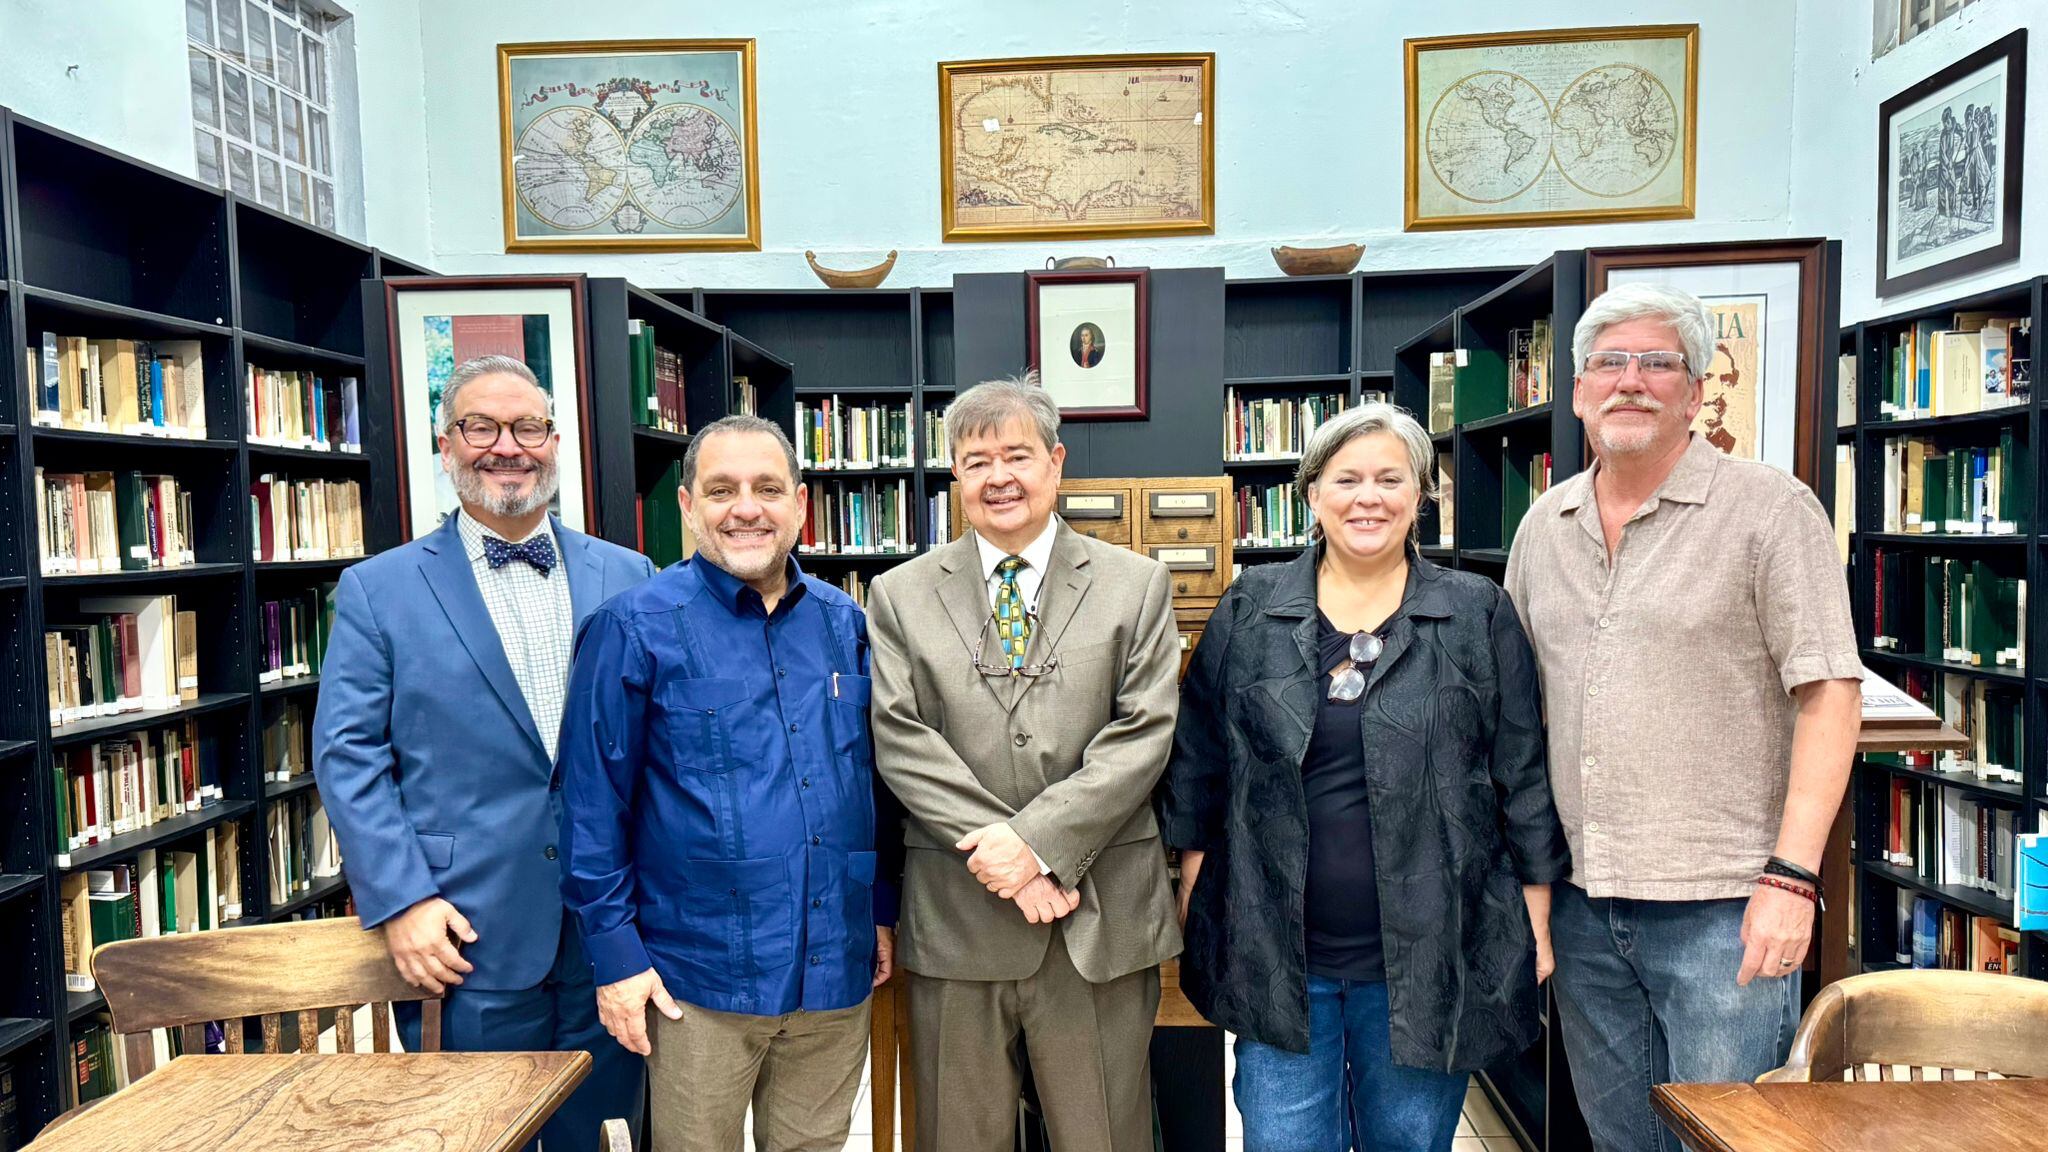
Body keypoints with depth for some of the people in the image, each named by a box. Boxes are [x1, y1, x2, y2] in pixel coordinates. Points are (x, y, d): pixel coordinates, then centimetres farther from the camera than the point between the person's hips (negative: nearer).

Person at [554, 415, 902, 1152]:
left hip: (836, 973, 4)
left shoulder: (844, 623, 5)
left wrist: (885, 911, 9)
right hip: (699, 977, -4)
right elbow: (593, 805, -7)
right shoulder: (636, 628, -9)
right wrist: (615, 953, -8)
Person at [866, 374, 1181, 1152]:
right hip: (955, 921, 1)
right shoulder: (899, 596, 5)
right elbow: (901, 740, -4)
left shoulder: (1135, 584, 4)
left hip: (1102, 920, 0)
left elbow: (1143, 734, -5)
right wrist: (1005, 859, -13)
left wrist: (1038, 840, -14)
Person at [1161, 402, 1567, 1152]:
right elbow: (1198, 760, 6)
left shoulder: (1479, 615, 0)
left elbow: (1523, 778, 3)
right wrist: (1192, 895, 5)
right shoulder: (1249, 610, 2)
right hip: (1278, 955, 1)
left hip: (1426, 959, 0)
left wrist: (1536, 919, 3)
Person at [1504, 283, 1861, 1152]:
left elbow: (1830, 693, -11)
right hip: (1581, 901, 5)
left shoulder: (1770, 510, -7)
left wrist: (1792, 876, -17)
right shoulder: (1543, 524, 9)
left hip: (1721, 906, -5)